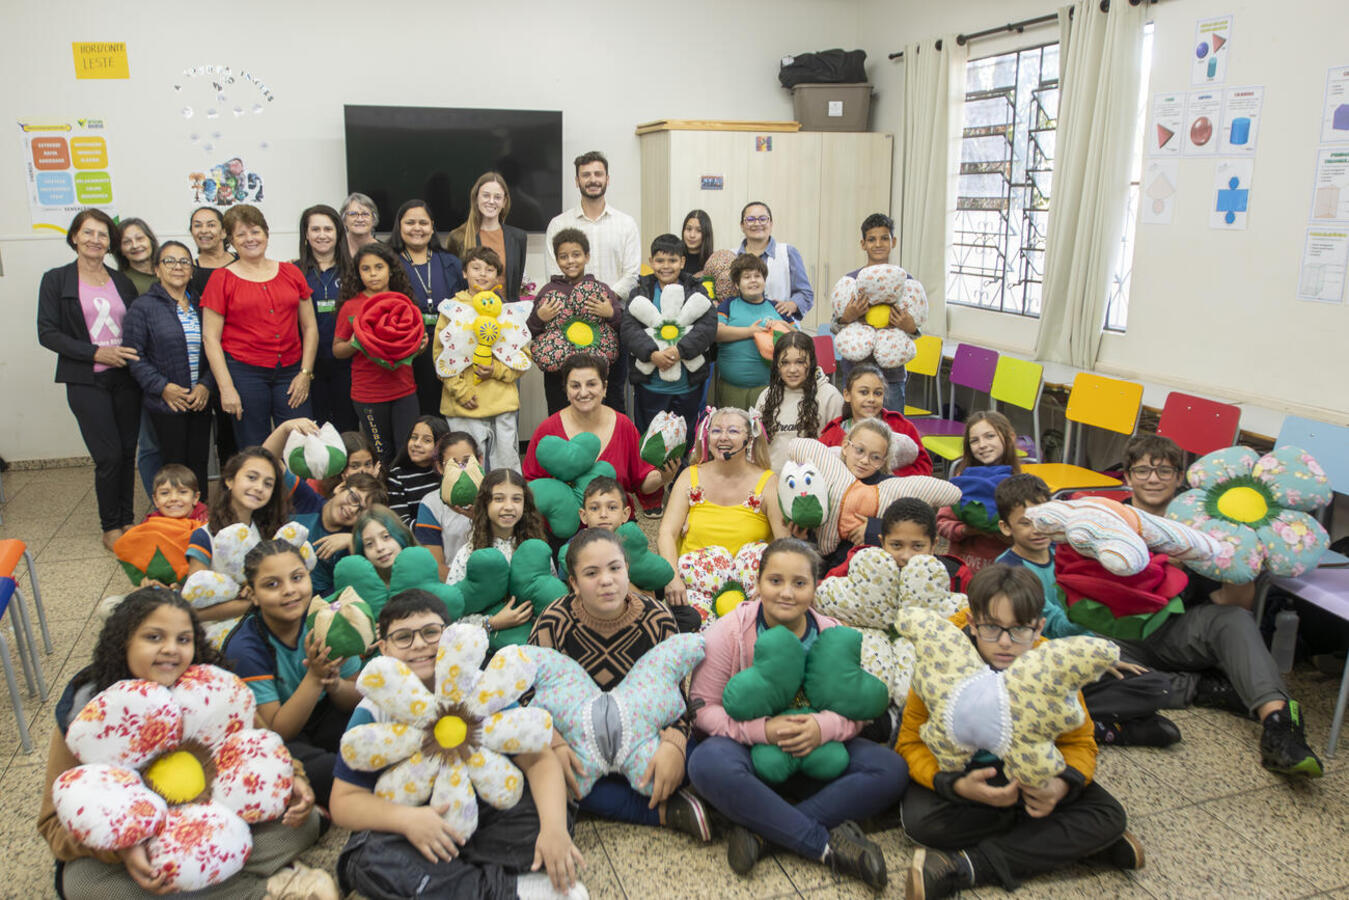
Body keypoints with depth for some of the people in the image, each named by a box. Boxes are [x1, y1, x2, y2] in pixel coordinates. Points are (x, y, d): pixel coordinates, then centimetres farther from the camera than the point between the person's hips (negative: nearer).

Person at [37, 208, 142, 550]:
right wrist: (95, 353, -14)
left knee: (128, 451, 6)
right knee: (109, 456, -6)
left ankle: (127, 519, 20)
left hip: (124, 378, 4)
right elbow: (47, 333, -5)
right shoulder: (56, 279, 1)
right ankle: (110, 527, 10)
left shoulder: (122, 281, 11)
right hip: (86, 382, -3)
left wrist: (132, 355, -5)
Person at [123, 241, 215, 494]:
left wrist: (206, 385, -6)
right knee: (175, 466, -2)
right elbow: (134, 357, -6)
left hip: (200, 401, 4)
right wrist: (163, 387, -15)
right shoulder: (143, 307, -2)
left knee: (199, 464, 7)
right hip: (166, 404, -4)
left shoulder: (200, 306, 12)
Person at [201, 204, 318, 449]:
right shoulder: (222, 279, 3)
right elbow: (210, 339, 0)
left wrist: (306, 372, 3)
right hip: (244, 373, -2)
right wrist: (226, 388, -8)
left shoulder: (291, 273, 11)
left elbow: (310, 327, 13)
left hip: (290, 372, 2)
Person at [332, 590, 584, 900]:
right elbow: (343, 801, -9)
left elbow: (537, 757, -12)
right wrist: (406, 819, -30)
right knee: (368, 861, -32)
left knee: (549, 812, -22)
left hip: (483, 808, 1)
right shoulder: (373, 713, -9)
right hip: (410, 821, 0)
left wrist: (554, 828, -30)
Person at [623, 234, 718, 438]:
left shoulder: (696, 291, 5)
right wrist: (652, 354, -24)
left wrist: (680, 350, -23)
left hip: (688, 385, 0)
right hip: (649, 385, 0)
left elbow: (708, 325, -9)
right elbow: (629, 329, -7)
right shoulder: (640, 292, 5)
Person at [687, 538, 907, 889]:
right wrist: (760, 729, -27)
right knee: (707, 764, -37)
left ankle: (763, 831, -26)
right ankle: (826, 845, -27)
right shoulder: (729, 631, -11)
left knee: (891, 770, -20)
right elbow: (703, 709, -11)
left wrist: (824, 726, -24)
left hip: (816, 754, 3)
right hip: (748, 750, -3)